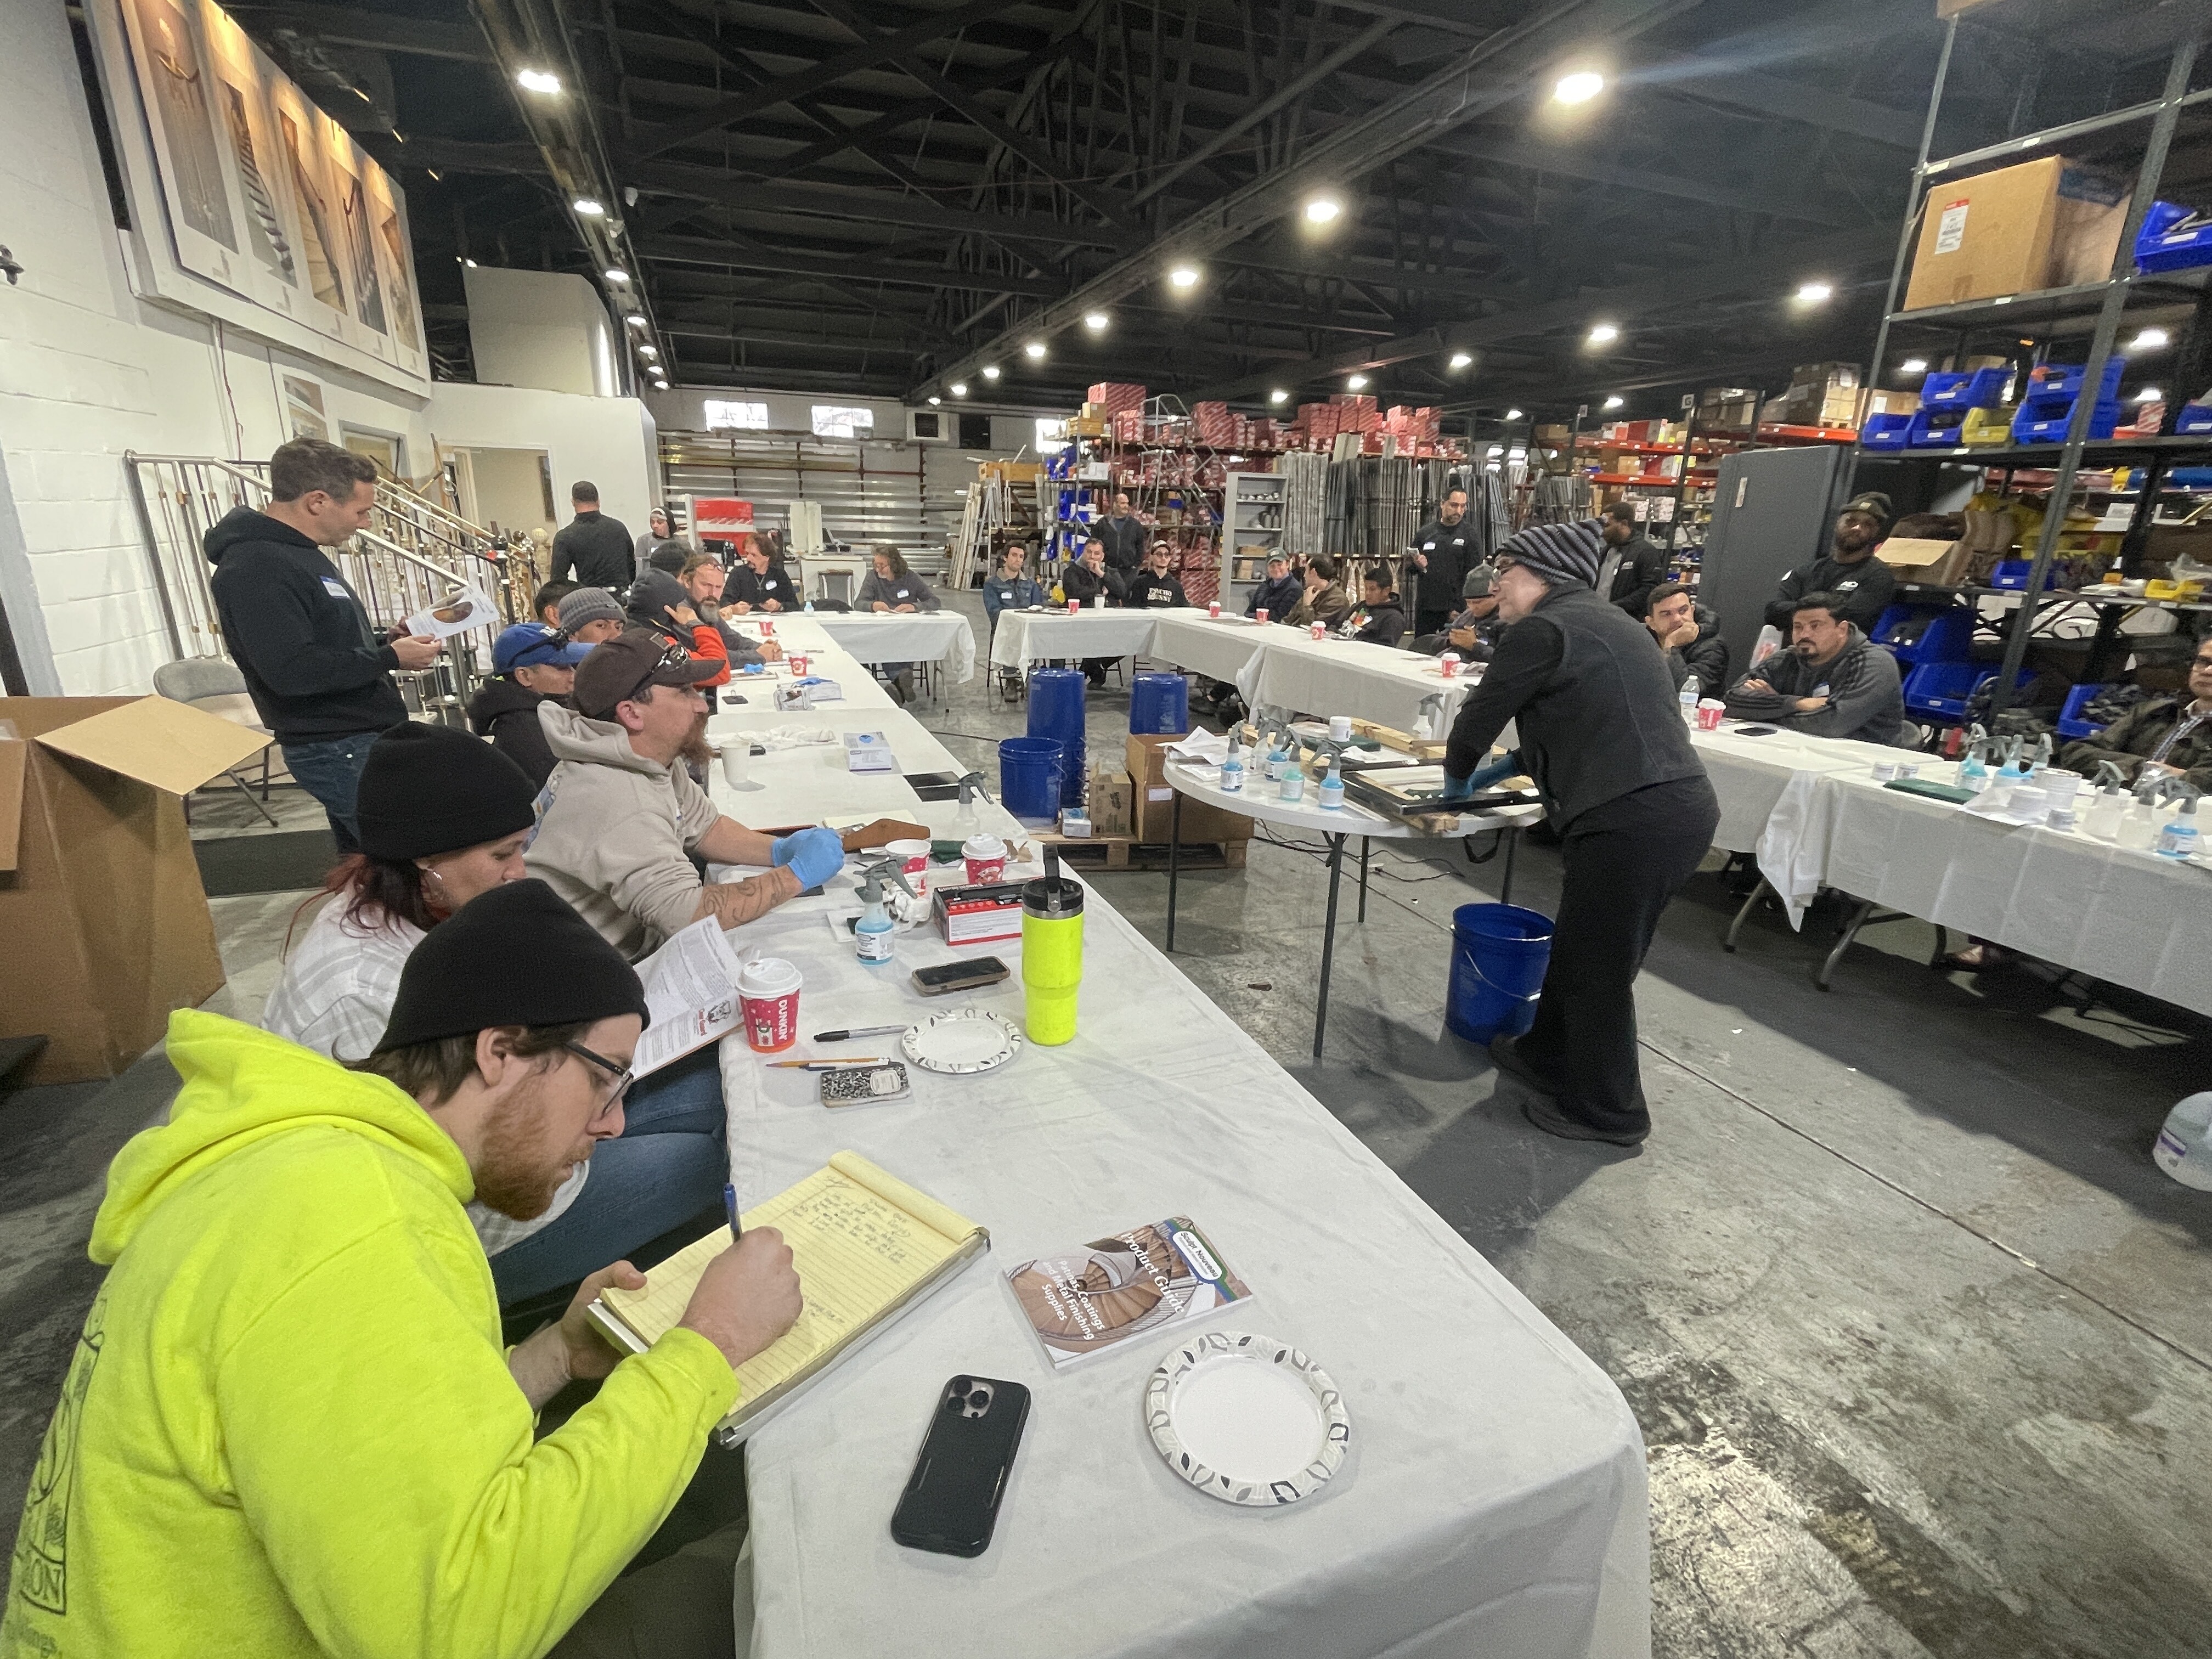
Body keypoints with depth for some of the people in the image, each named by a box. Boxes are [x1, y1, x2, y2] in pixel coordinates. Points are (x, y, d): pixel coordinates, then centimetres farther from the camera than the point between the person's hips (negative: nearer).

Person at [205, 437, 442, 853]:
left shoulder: (297, 552, 15)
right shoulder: (256, 568, -18)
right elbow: (292, 671, -26)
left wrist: (386, 642, 6)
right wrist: (390, 658, -18)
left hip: (357, 740, 10)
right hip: (340, 749, -10)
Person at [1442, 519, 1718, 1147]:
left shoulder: (1541, 630, -8)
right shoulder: (1604, 621, 20)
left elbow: (1482, 712, 0)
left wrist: (1458, 774, 18)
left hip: (1630, 819, -9)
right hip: (1682, 806, 9)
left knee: (1599, 967, 7)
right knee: (1579, 947, 22)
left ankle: (1606, 1111, 23)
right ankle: (1546, 1055, 40)